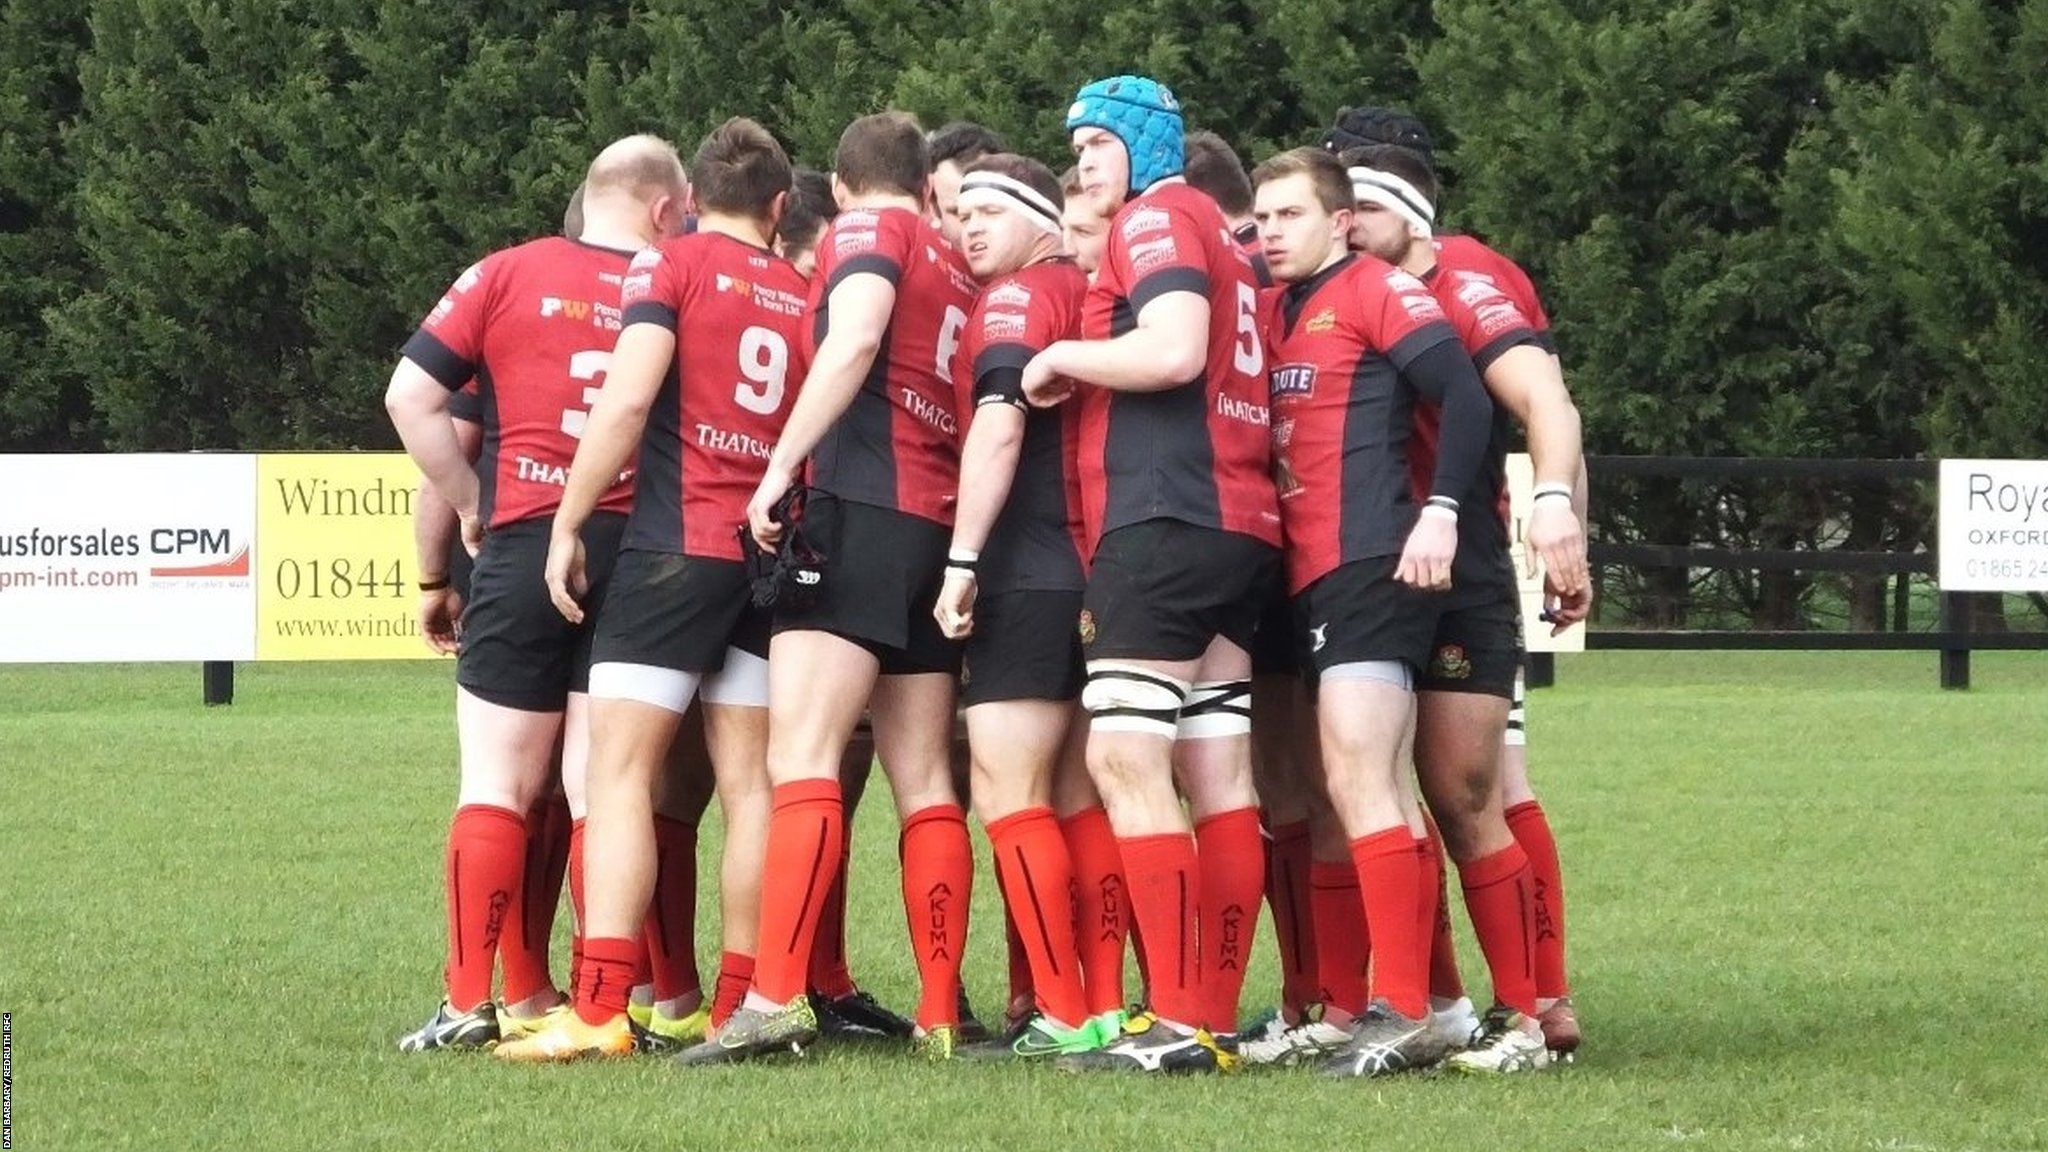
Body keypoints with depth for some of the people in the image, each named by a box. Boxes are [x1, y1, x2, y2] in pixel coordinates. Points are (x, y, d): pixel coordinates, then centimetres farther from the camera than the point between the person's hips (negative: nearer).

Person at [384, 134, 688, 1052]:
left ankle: (473, 1001, -1)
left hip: (525, 546, -1)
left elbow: (411, 397, 1)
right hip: (643, 554, 1)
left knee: (498, 783, 4)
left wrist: (472, 504, 9)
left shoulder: (507, 275, 4)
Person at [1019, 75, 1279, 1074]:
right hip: (1240, 530, 9)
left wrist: (1062, 357, -5)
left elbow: (1173, 350, -19)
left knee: (1126, 762, -11)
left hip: (1162, 518, -9)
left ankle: (1178, 1022, -17)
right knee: (1218, 776, 6)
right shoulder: (1218, 238, 23)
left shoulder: (1156, 217, -4)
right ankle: (1215, 1018, 5)